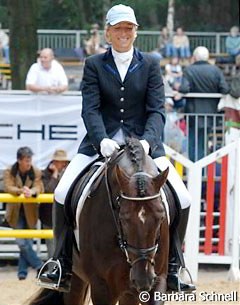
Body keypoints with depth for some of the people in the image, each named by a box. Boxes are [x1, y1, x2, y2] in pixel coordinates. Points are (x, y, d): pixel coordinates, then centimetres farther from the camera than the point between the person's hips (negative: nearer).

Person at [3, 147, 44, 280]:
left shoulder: (36, 172, -4)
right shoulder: (9, 172, -6)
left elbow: (38, 187, -16)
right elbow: (8, 187, -19)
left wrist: (31, 192, -40)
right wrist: (21, 190, -39)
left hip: (30, 212, 1)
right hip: (16, 212, -1)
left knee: (27, 242, 4)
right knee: (21, 242, -11)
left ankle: (22, 271, 14)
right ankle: (39, 266, 0)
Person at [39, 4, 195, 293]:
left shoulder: (150, 64, 4)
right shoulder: (94, 65, 3)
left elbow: (156, 110, -3)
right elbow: (90, 109, -7)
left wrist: (147, 141, -23)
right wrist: (102, 140, -26)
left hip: (143, 142, 0)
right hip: (101, 142, 0)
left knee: (182, 201, -14)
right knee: (62, 194, -17)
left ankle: (170, 268, 1)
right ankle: (62, 267, -3)